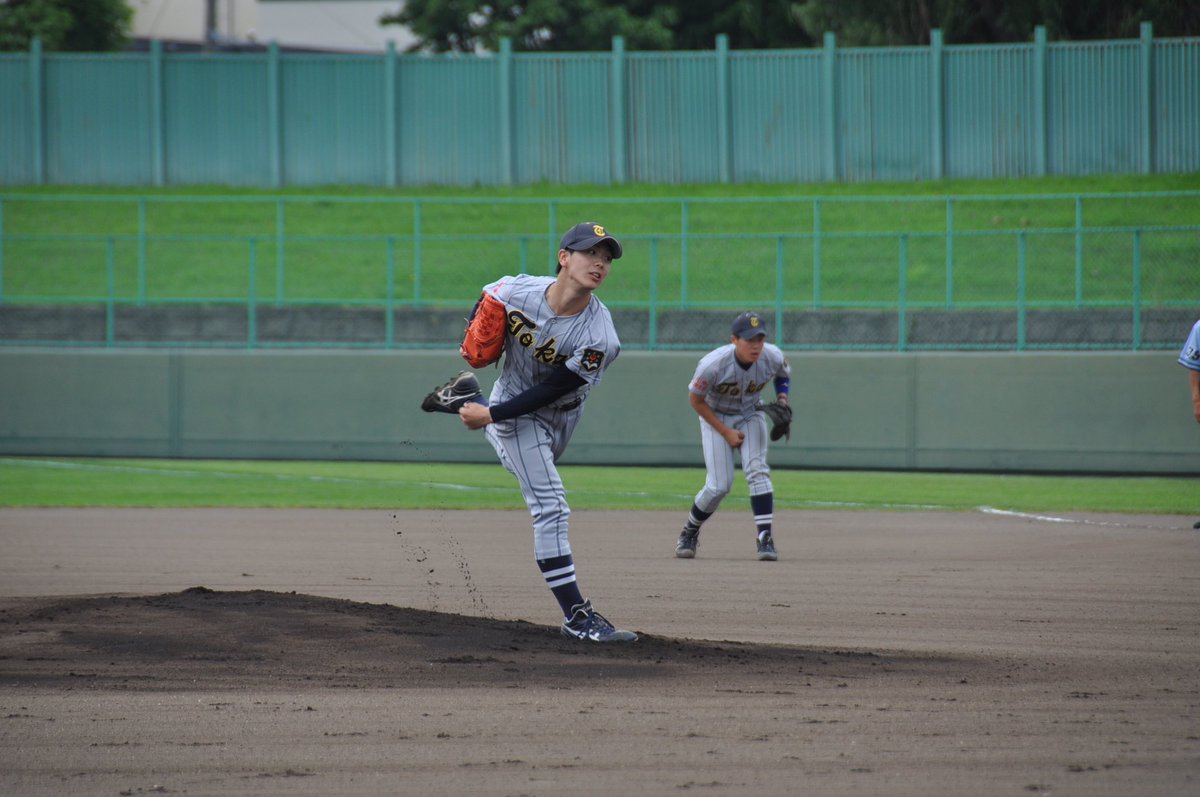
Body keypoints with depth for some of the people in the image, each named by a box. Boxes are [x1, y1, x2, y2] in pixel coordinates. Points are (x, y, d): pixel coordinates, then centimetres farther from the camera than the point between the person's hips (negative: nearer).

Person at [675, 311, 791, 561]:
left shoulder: (773, 357, -22)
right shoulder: (713, 364, -33)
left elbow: (783, 375, 4)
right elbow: (696, 400, -16)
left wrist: (782, 400, -14)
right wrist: (726, 432, -17)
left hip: (750, 415, 3)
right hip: (716, 416, -3)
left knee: (757, 471, -18)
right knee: (720, 485, -8)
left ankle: (765, 538, -18)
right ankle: (689, 532, 17)